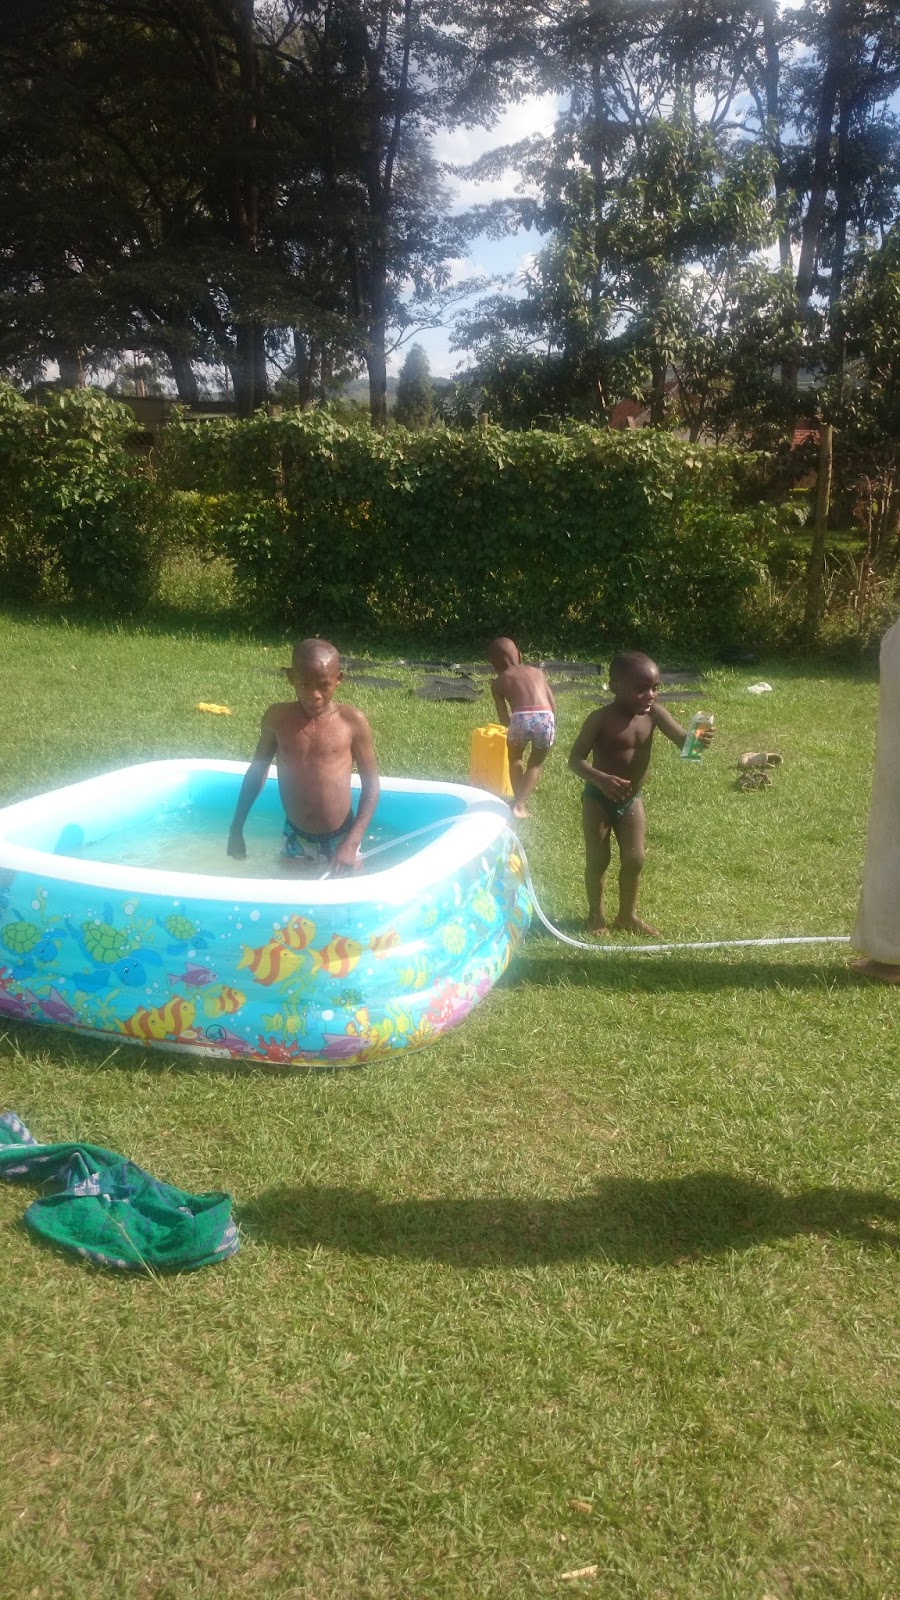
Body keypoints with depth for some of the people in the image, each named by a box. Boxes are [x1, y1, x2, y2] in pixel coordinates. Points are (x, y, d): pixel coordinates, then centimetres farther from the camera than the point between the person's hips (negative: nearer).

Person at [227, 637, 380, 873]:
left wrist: (352, 843, -14)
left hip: (340, 838, -1)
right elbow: (257, 771, 9)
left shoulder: (352, 721, -12)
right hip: (296, 839, 2)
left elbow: (371, 785, -5)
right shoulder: (277, 718, -7)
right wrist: (237, 829, 11)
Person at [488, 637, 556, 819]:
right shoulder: (536, 671, 27)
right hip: (545, 718, 2)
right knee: (536, 764, 26)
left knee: (515, 758, 30)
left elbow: (504, 720, 14)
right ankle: (519, 805, 15)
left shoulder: (498, 682, 19)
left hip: (521, 718, -2)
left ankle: (518, 802, 29)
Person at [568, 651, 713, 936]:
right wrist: (602, 779, -38)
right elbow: (575, 758, -22)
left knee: (634, 859, 8)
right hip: (599, 799, -4)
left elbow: (681, 739, -17)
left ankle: (627, 915, 28)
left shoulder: (655, 713, -8)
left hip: (631, 799, 4)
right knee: (598, 860, 6)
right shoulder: (601, 719, -21)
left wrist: (697, 740, -42)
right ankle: (596, 915, 26)